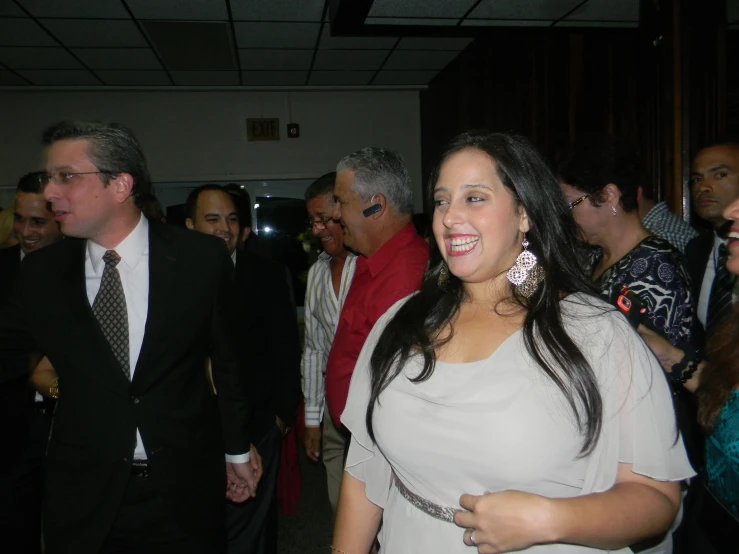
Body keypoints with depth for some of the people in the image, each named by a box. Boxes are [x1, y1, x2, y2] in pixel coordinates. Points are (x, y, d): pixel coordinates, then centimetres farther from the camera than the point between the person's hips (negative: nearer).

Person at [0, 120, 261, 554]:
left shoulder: (202, 258, -9)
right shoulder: (42, 271, -3)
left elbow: (227, 359, 0)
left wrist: (237, 450, 8)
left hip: (184, 491, -1)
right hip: (82, 496, 2)